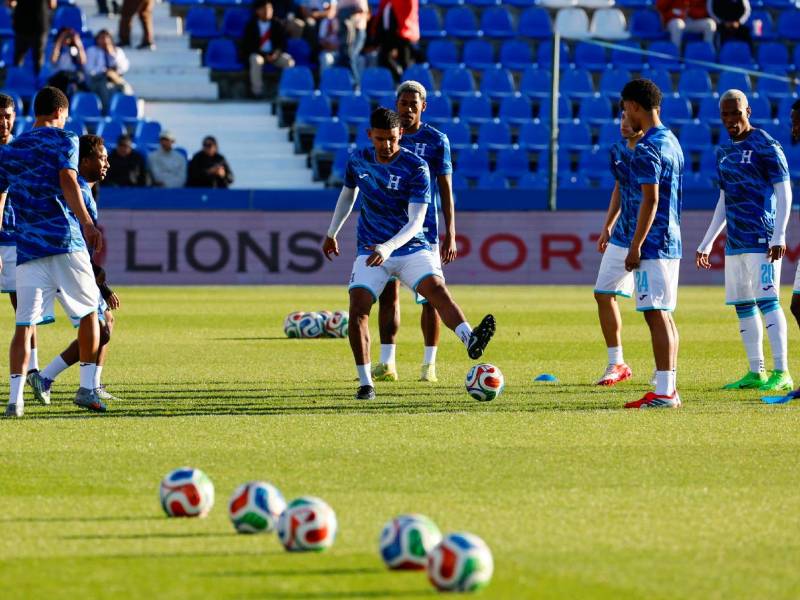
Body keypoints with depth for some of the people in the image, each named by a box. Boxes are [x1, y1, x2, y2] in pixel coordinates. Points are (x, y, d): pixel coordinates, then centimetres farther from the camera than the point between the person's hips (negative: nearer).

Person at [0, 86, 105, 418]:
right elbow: (68, 183, -13)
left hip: (27, 250, 4)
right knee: (89, 312, 13)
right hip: (65, 241, -4)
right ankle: (86, 387, 12)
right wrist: (88, 225, -15)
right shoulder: (63, 140, 2)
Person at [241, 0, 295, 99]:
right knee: (256, 60, -38)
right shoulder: (251, 25, -4)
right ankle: (257, 91, -32)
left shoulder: (278, 24, 1)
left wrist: (276, 53, -19)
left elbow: (283, 43, 3)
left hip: (274, 54, 2)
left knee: (289, 60, -26)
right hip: (257, 54, -2)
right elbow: (247, 45, -7)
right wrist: (264, 54, -19)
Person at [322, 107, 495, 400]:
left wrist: (388, 247, -34)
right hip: (370, 250, 3)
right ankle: (365, 383, -9)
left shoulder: (416, 167, -11)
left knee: (436, 287, -30)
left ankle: (471, 341, -51)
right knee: (358, 306, -17)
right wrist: (331, 233, 33)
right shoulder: (358, 160, 3)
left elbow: (416, 221, -18)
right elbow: (347, 195, 25)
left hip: (411, 246, -3)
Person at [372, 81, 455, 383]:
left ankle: (429, 364, 6)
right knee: (388, 293, -1)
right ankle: (387, 364, 3)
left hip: (425, 229, -2)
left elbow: (446, 189, 1)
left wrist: (450, 234, -3)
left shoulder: (436, 140, 0)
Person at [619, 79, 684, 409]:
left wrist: (636, 246, -17)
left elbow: (651, 200, -19)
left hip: (652, 245, -10)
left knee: (656, 315, -9)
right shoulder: (671, 141, 15)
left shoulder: (647, 148, -14)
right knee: (664, 316, 12)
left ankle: (664, 392, -11)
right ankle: (668, 389, 13)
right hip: (671, 242, 10)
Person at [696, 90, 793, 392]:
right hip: (735, 241, 8)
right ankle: (756, 372, 12)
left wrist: (778, 237, -19)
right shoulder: (724, 151, 15)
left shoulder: (766, 147, -7)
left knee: (766, 301, -13)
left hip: (761, 239, -8)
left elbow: (783, 192, -10)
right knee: (742, 306, 7)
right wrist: (707, 243, 22)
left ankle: (782, 373, -14)